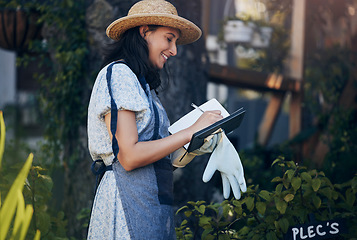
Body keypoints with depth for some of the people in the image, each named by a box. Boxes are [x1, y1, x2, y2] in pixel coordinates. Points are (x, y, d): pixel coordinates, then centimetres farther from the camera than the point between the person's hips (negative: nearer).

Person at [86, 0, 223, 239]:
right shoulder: (118, 74, -6)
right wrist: (191, 131, -11)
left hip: (152, 202, 9)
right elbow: (129, 156, -16)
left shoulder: (142, 84, 21)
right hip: (128, 199, -9)